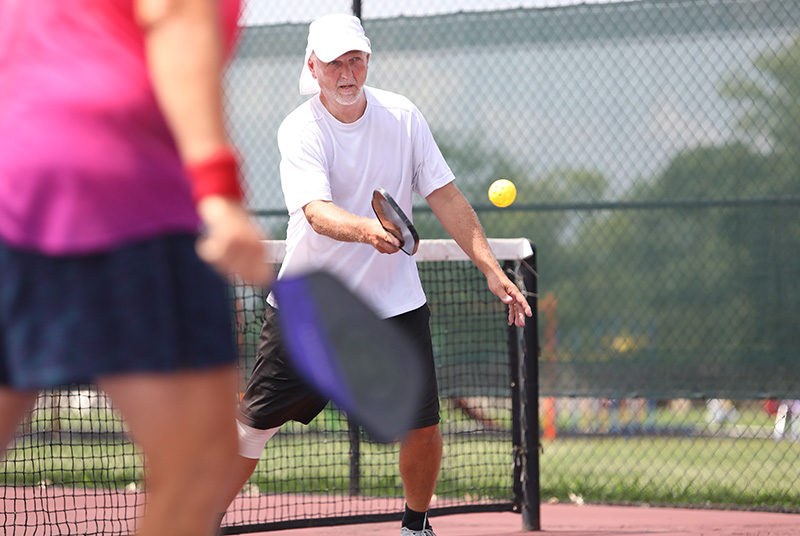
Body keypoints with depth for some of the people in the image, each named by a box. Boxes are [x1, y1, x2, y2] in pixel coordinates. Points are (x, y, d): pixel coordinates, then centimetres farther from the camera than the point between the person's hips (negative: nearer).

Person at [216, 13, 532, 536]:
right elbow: (317, 212, -30)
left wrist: (492, 269, -5)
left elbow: (446, 197, 2)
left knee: (423, 425, -5)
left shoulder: (402, 116, -3)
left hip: (394, 300, 3)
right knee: (255, 423, -6)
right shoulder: (300, 131, -14)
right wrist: (367, 230, -51)